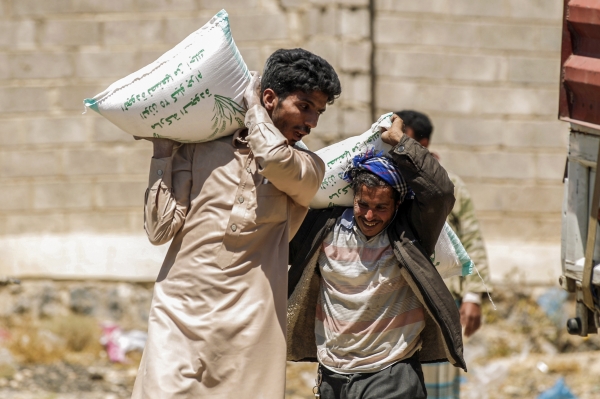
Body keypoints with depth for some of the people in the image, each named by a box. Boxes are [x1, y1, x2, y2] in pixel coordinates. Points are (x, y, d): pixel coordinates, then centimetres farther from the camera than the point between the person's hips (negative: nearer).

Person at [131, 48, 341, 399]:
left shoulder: (308, 169, 11)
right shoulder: (202, 149, 11)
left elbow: (276, 159, -15)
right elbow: (161, 228, 6)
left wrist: (253, 107, 2)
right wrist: (163, 153, 7)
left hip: (248, 327, 0)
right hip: (179, 316, 0)